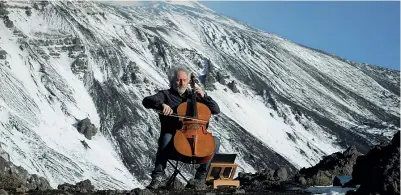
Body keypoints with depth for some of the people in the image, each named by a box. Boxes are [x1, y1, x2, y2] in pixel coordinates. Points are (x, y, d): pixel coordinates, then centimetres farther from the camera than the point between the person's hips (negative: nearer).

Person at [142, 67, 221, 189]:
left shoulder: (193, 96, 19)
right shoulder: (166, 95, 10)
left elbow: (216, 110, 14)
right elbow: (146, 101, -10)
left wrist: (203, 96, -1)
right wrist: (162, 105, -29)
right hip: (173, 136, -3)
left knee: (215, 141, -20)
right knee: (166, 138, -36)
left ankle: (201, 176, -15)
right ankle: (158, 177, -35)